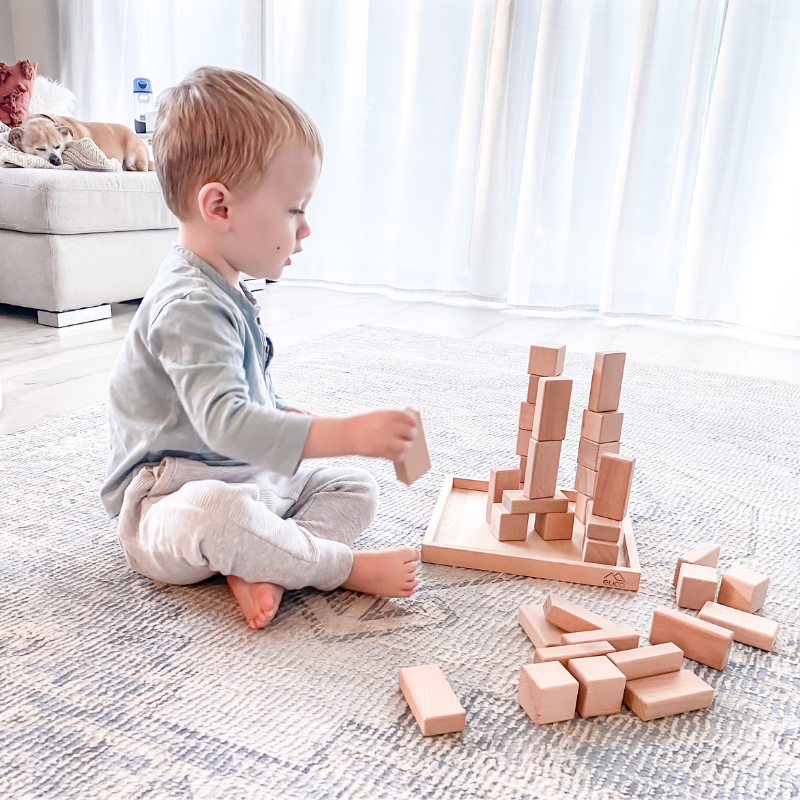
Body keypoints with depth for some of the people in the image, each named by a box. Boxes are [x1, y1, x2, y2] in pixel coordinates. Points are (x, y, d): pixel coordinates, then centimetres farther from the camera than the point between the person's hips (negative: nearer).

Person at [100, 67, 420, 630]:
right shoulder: (189, 306, -24)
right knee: (213, 512, -42)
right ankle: (347, 567, -20)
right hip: (172, 501, -10)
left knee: (357, 489, 6)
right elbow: (226, 422, -36)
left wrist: (289, 416, 10)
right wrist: (346, 433, -40)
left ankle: (259, 572, -18)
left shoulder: (225, 292, 10)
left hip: (252, 478, 10)